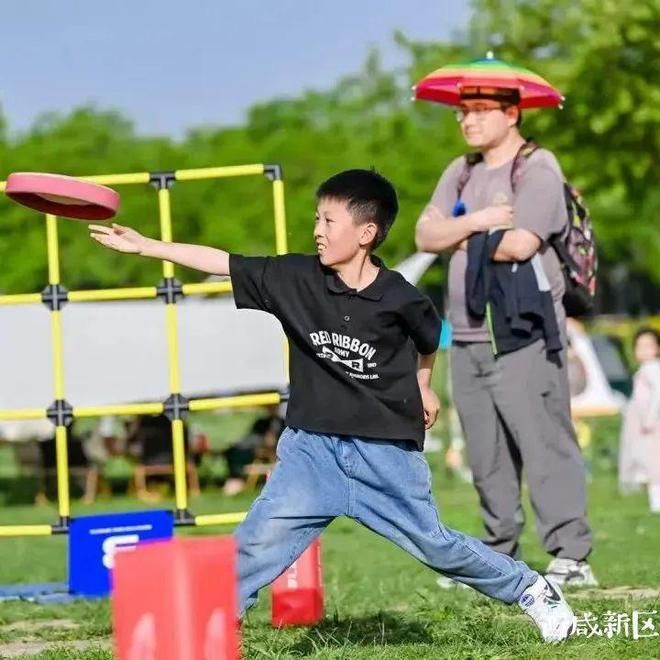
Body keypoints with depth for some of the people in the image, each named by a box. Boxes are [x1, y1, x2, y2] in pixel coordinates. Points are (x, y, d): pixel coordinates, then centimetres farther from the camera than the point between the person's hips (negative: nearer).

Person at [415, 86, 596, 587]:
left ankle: (572, 558, -13)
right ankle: (498, 558, 16)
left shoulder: (538, 169, -5)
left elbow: (520, 244, -18)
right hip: (469, 337, 7)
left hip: (525, 336, -7)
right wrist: (476, 221, -8)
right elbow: (427, 235, 8)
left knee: (545, 444, -12)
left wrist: (465, 239, -1)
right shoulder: (461, 173, 18)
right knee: (486, 457, 9)